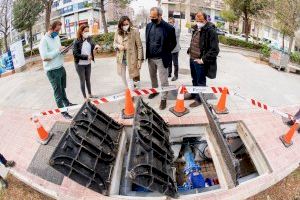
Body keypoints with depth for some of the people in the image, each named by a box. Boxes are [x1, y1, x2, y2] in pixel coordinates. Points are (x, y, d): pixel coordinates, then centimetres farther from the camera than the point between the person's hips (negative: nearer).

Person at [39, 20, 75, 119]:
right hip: (52, 70, -7)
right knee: (58, 92, 4)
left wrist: (63, 50, -5)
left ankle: (67, 103, 45)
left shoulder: (57, 37, 7)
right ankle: (63, 111, 16)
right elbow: (44, 57, -25)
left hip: (61, 67, 7)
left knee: (62, 88, 25)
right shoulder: (44, 40, -17)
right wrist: (58, 50, -21)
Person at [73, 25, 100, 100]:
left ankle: (90, 94, 34)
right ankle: (85, 97, 19)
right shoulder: (77, 41, -15)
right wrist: (86, 57, -20)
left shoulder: (89, 39, 0)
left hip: (88, 63, 5)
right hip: (80, 64, -5)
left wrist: (96, 46, -32)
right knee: (82, 80, 7)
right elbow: (75, 54, -17)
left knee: (88, 79, 19)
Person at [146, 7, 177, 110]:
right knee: (153, 77, 22)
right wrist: (148, 53, 10)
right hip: (150, 58, 6)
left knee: (163, 80, 2)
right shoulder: (149, 26, 2)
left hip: (161, 59, -5)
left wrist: (166, 53, -3)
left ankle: (164, 99, 15)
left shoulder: (169, 28, -14)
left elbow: (173, 43, -3)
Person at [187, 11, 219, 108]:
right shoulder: (196, 29, 8)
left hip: (200, 61, -8)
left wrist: (204, 60, -21)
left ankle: (199, 99, 23)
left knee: (200, 82, 8)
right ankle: (194, 94, 43)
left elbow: (214, 50, -21)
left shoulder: (211, 31, -18)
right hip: (192, 59, 8)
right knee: (194, 80, 24)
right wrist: (190, 51, 12)